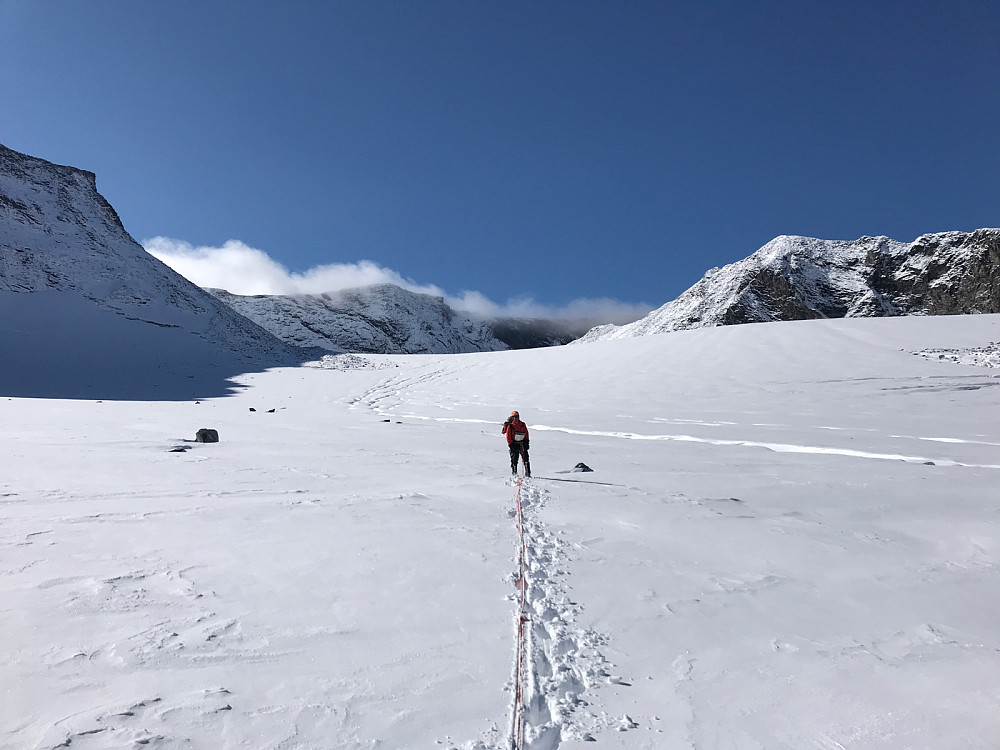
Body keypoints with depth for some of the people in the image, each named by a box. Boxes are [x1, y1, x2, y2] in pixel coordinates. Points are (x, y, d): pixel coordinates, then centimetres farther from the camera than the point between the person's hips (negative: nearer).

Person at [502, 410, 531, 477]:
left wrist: (526, 442, 5)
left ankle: (527, 473, -1)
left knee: (525, 458, -5)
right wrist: (510, 445, -10)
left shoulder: (523, 425, 5)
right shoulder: (510, 426, -4)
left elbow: (526, 434, 11)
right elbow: (508, 436, -4)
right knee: (514, 459, 1)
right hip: (514, 444, -2)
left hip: (522, 444, 2)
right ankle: (514, 473, 11)